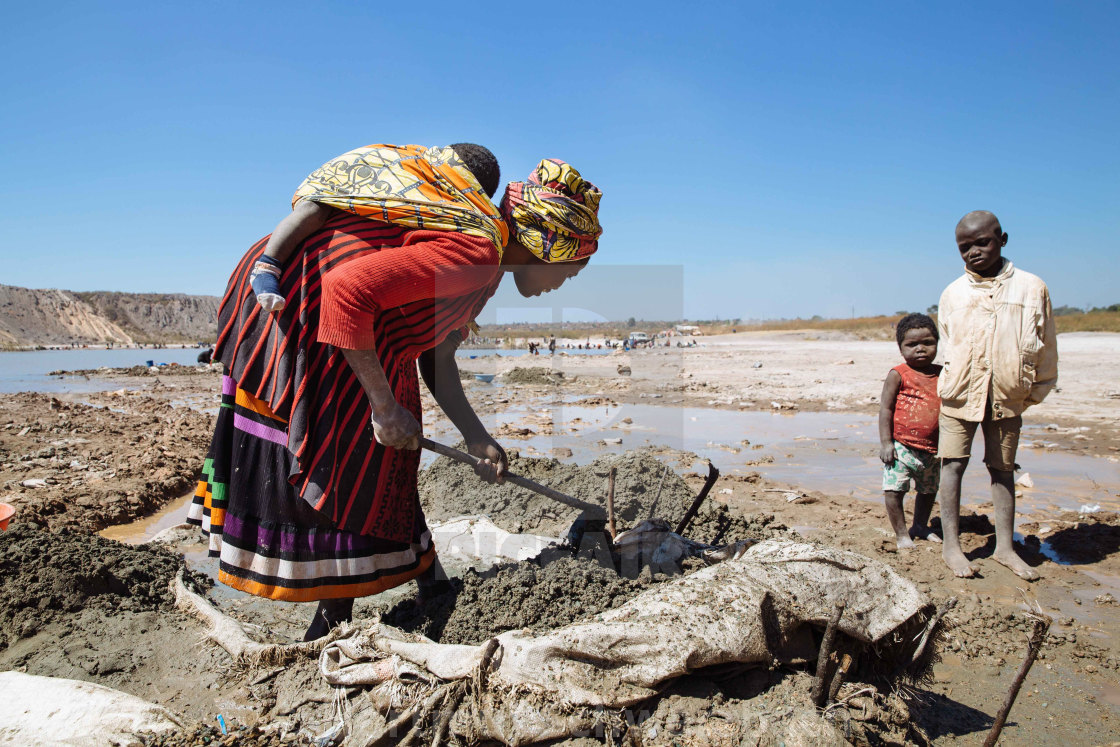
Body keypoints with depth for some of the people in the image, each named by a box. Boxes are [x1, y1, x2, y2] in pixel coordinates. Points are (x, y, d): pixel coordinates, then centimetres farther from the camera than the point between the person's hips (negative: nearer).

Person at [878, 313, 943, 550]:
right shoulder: (898, 375, -8)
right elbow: (885, 408, -9)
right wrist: (885, 442, -14)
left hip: (932, 450, 5)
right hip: (901, 447, -5)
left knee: (929, 490, 19)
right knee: (894, 490, -8)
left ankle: (920, 526, 40)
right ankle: (901, 534, 9)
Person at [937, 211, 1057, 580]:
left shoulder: (1031, 287, 1)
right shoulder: (952, 294, 4)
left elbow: (1045, 345, 7)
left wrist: (1036, 390, 10)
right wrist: (956, 380, 13)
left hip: (1008, 396, 0)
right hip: (960, 393, 0)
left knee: (1003, 468, 9)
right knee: (953, 463, -1)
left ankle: (1005, 546, 20)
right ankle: (951, 544, 7)